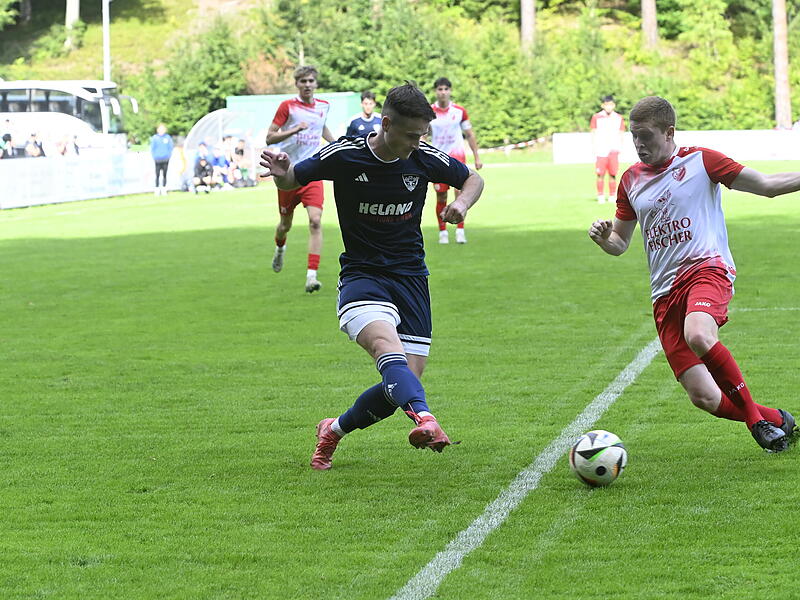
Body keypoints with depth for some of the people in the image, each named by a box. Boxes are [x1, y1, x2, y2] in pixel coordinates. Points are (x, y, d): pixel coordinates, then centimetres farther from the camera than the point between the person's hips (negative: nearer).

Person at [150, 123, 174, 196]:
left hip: (165, 159, 1)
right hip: (157, 160, -1)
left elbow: (171, 147, 6)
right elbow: (152, 148, 2)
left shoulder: (168, 137, 3)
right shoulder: (155, 138, 0)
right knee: (157, 175, -1)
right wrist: (154, 156, -4)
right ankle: (157, 190, 3)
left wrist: (169, 155, -1)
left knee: (164, 175, 5)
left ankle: (164, 189, 11)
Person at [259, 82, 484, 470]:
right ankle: (424, 418, -58)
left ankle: (335, 430, 21)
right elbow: (294, 180, 3)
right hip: (361, 275, -3)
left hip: (410, 277, 3)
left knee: (407, 378, -4)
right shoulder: (343, 156, -11)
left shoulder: (425, 160, -4)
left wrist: (462, 202, -8)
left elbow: (473, 178, 14)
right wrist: (282, 173, -21)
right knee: (385, 343, -34)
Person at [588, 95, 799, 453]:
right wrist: (603, 239, -1)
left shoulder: (700, 161, 2)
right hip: (665, 291, 5)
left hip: (706, 267, -4)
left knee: (698, 336, -38)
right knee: (702, 397, -6)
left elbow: (766, 185, 4)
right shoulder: (631, 181, 14)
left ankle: (753, 414, -18)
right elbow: (620, 243, 21)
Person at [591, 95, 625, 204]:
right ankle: (600, 196, 2)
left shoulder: (619, 118, 10)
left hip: (613, 150, 1)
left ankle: (612, 196, 5)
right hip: (600, 150, -1)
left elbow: (621, 134, 14)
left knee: (612, 174, -2)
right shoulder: (596, 117, 6)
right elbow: (593, 133, 7)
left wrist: (620, 148, 4)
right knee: (600, 174, -5)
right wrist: (594, 148, -1)